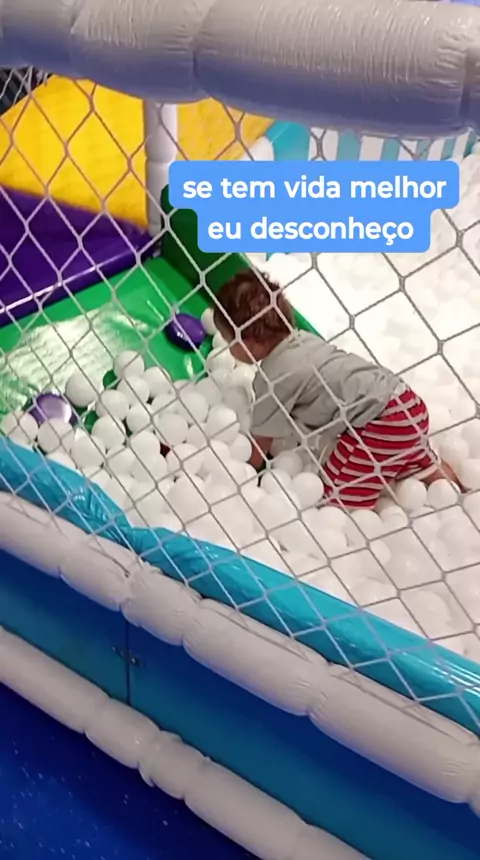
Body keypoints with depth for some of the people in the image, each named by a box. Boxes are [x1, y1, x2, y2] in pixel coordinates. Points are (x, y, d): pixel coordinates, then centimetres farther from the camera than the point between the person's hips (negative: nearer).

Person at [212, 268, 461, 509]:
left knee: (336, 495, -4)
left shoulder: (272, 377, -13)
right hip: (405, 403, 10)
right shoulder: (302, 339, 12)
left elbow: (261, 439, 0)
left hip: (381, 421, -10)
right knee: (422, 463, 35)